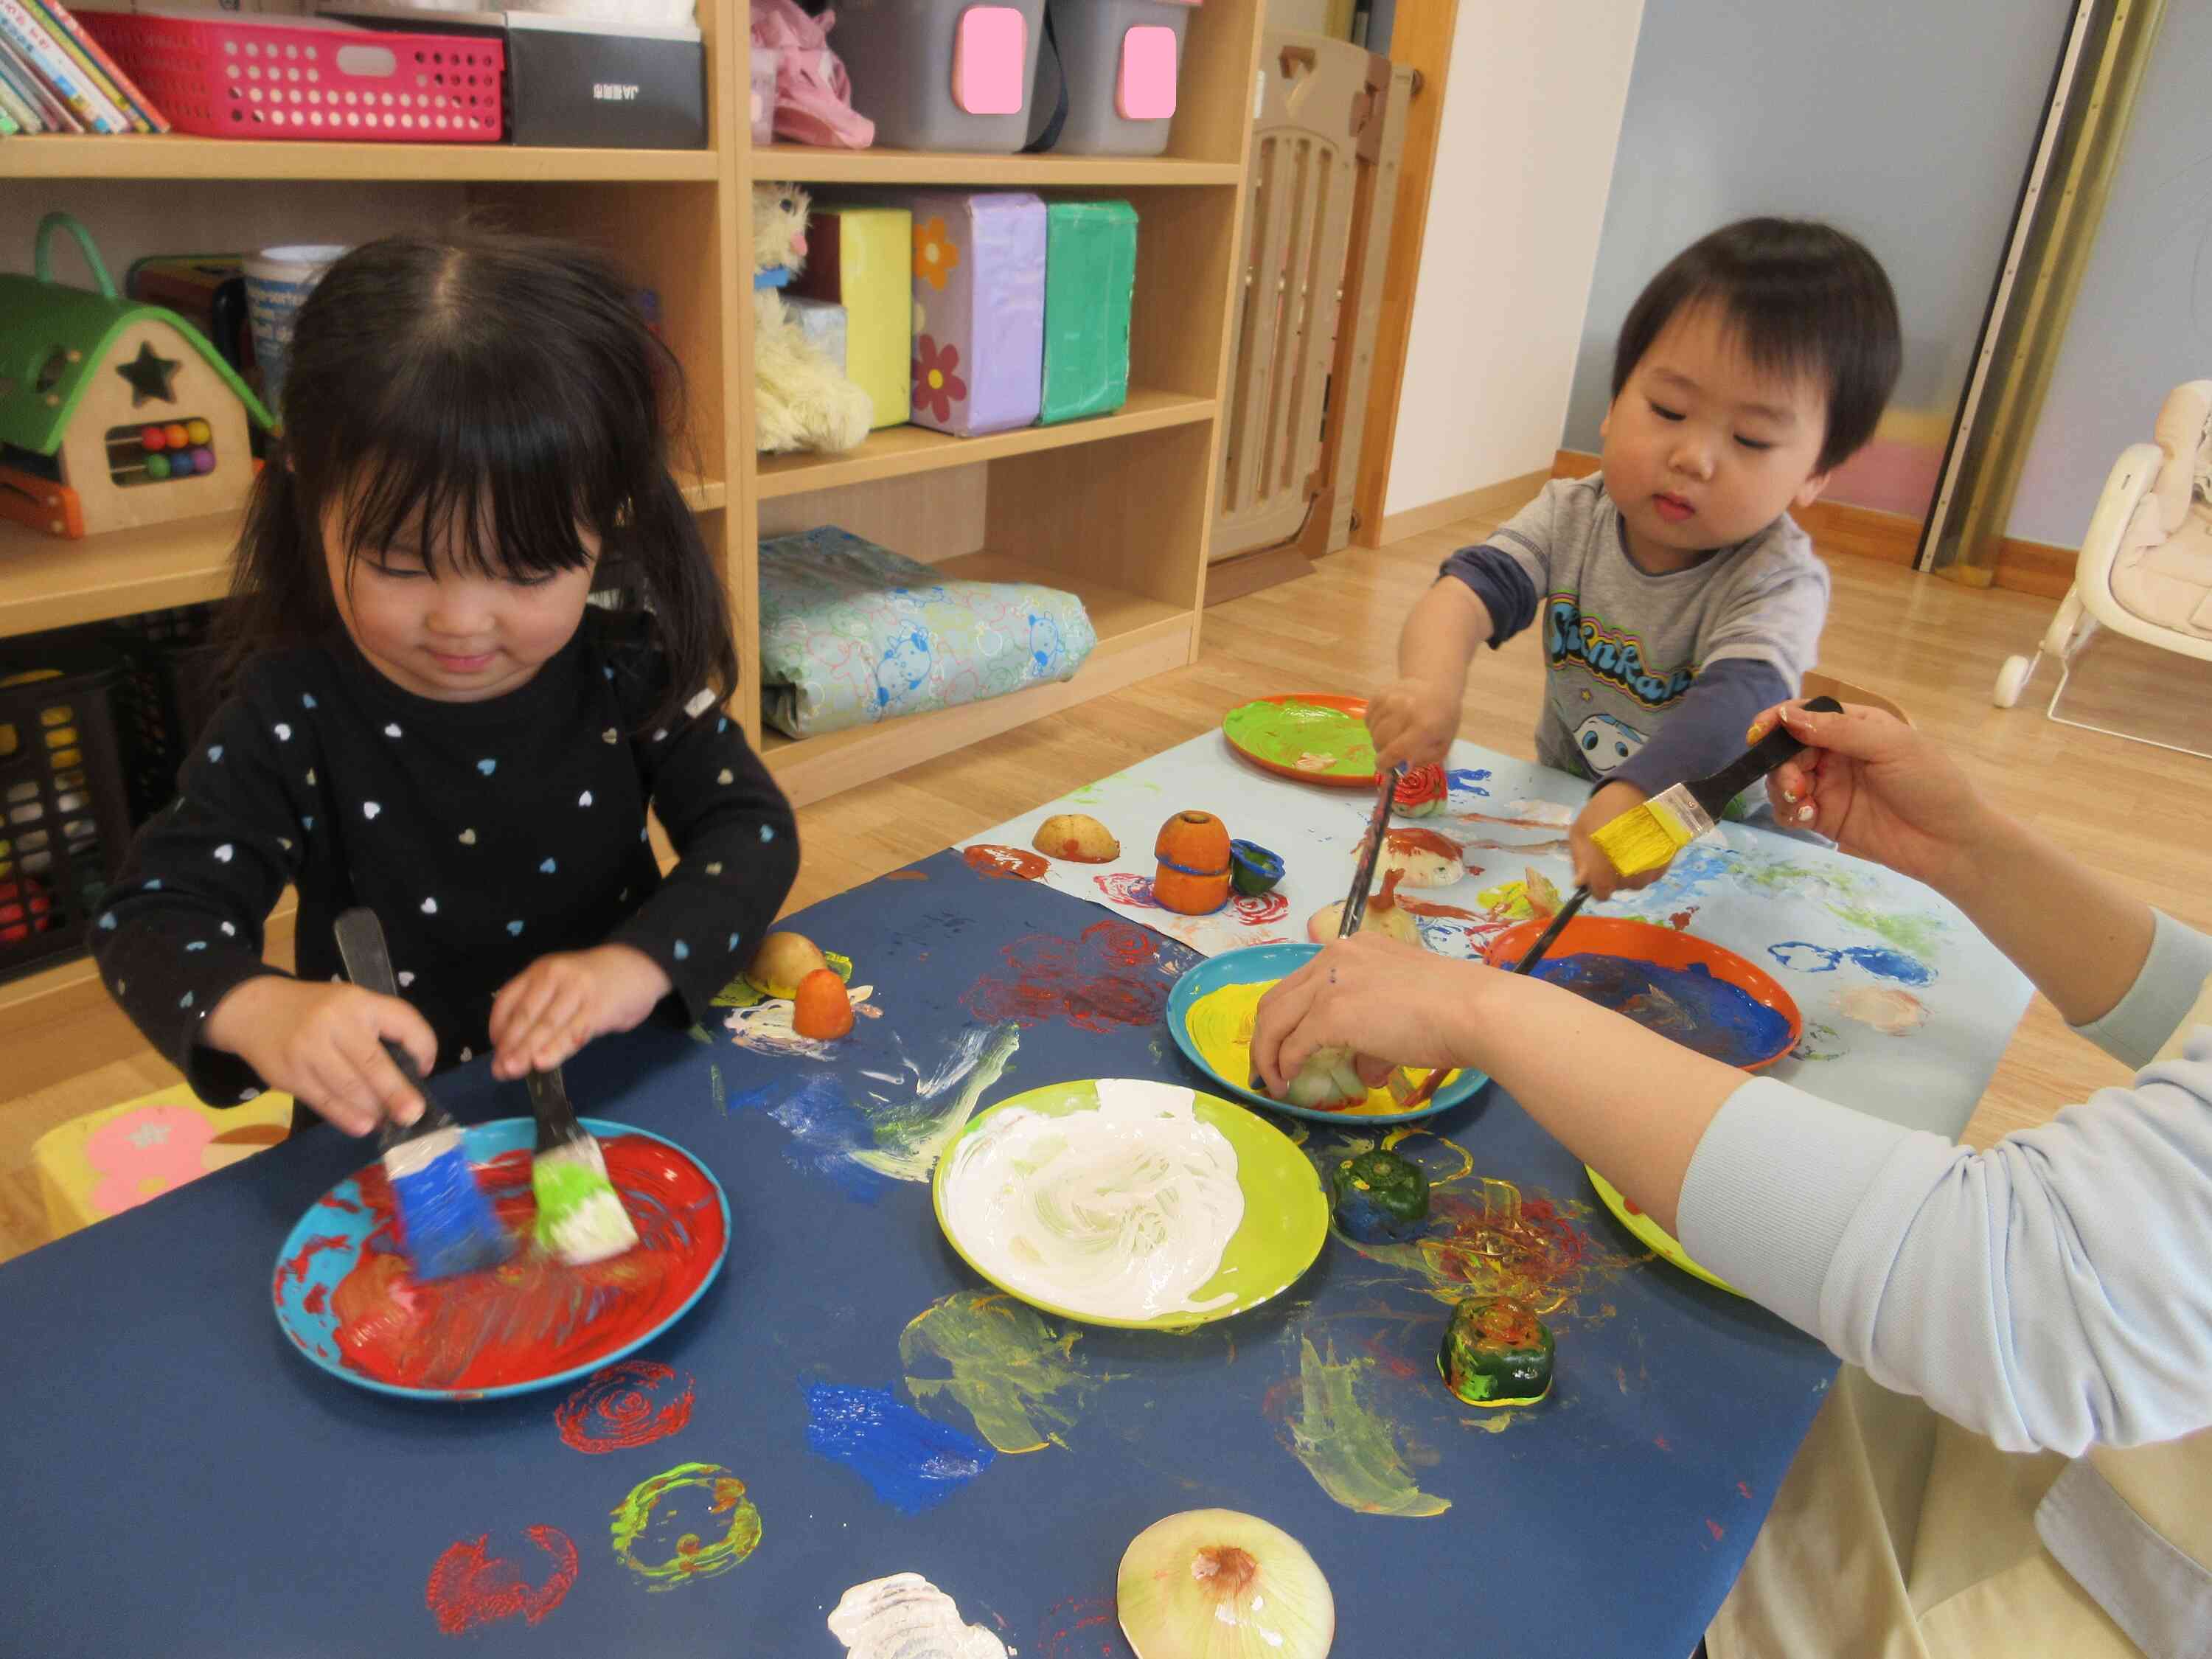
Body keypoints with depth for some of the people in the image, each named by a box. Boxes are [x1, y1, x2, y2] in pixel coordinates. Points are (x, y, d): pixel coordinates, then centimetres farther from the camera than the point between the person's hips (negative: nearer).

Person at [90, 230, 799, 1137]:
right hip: (391, 1129, 0)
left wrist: (644, 963, -26)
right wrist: (257, 1010, -31)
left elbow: (751, 825, -7)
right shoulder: (294, 718, -9)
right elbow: (151, 913, -8)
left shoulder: (628, 668, -7)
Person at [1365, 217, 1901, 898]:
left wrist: (1638, 797, -58)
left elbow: (1738, 701, -37)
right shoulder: (1572, 517, -7)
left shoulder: (1779, 581, -20)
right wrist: (1433, 680, -46)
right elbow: (1472, 585, -22)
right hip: (1558, 809, 3)